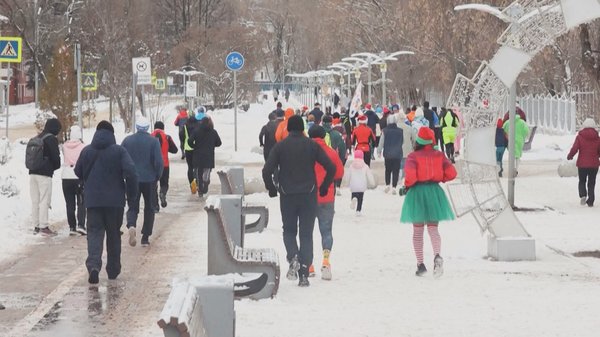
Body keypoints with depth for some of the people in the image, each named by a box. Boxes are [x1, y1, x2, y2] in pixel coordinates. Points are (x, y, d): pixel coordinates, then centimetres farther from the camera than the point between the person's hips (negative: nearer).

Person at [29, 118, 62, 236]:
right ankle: (44, 226, -8)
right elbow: (55, 156, -10)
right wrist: (56, 167, 8)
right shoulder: (51, 139, -8)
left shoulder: (36, 138, 17)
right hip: (45, 173, -8)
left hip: (33, 172, 8)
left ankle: (36, 226, 11)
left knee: (35, 201, 10)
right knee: (44, 201, -6)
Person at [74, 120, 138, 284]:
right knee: (114, 235, 13)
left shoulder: (86, 151, 2)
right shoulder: (119, 151, -6)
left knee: (94, 232, 0)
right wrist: (132, 195, -4)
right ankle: (113, 270, 21)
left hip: (92, 200, 1)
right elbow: (130, 173, -16)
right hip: (115, 201, -1)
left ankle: (93, 264, -24)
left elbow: (78, 172, 14)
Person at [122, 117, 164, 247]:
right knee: (149, 208, 12)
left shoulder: (127, 140, -1)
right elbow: (159, 162, -11)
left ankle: (131, 226, -24)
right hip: (149, 179, -1)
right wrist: (157, 176, 5)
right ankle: (145, 238, 12)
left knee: (132, 207, 8)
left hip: (132, 179, 1)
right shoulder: (153, 141, -7)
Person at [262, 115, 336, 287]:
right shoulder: (312, 145, -1)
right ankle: (304, 275, -1)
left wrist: (271, 189, 7)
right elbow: (331, 167, -5)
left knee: (289, 230, 17)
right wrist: (324, 187, 7)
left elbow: (267, 170, -8)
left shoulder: (280, 146, -2)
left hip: (287, 196, 0)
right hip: (309, 195, 0)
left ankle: (293, 257, -13)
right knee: (306, 234, 6)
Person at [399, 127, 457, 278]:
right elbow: (451, 173, -3)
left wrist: (406, 187, -3)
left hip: (417, 192, -2)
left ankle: (420, 264, 8)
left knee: (417, 231, 11)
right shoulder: (439, 155, 2)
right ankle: (437, 256, -22)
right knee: (433, 229, 6)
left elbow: (410, 175, -22)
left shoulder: (413, 156, -9)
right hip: (434, 191, 2)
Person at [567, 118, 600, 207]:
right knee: (591, 183, 11)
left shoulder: (580, 137, -9)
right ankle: (591, 201, 7)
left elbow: (574, 149, -13)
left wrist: (569, 156, 7)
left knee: (582, 181, 15)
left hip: (582, 164, -1)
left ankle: (583, 195, -10)